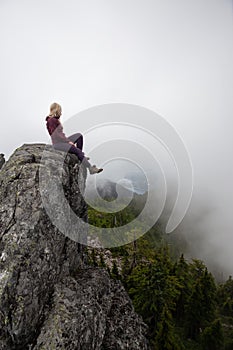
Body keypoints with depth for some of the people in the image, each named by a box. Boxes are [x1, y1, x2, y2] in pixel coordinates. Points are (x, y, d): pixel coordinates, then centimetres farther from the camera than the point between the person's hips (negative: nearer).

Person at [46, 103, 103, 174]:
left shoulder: (55, 119, 14)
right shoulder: (51, 120, -14)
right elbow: (56, 135, -19)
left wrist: (68, 140, 5)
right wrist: (68, 141, -17)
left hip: (63, 141, 10)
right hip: (58, 143, -10)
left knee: (79, 135, 5)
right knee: (77, 151, -23)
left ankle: (81, 156, 4)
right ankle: (91, 168, -23)